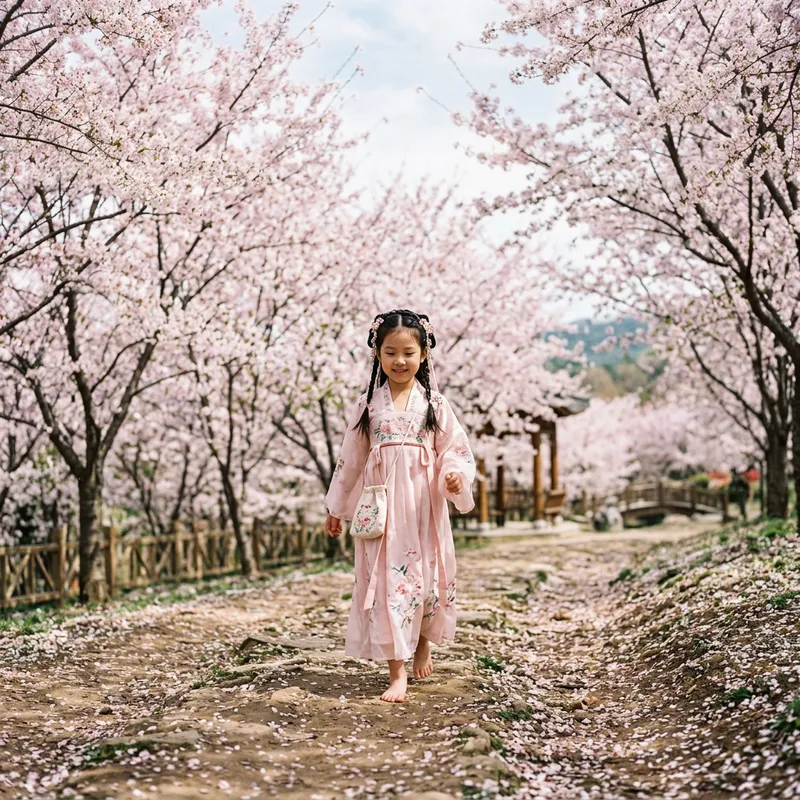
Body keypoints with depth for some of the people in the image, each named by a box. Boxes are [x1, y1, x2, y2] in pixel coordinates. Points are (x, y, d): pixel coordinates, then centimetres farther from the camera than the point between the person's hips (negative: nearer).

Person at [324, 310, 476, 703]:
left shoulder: (434, 403, 3)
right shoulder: (368, 404, 4)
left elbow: (454, 450, 3)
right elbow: (351, 457, 10)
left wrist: (455, 474, -19)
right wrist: (336, 508, 14)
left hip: (423, 506, 0)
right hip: (381, 505, 0)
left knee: (426, 577, 9)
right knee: (387, 581, -4)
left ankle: (423, 645, 38)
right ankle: (397, 672, 0)